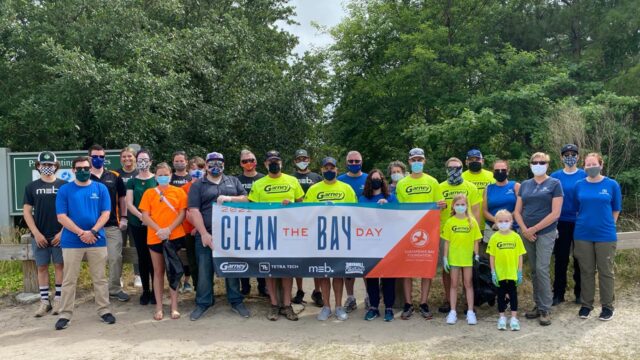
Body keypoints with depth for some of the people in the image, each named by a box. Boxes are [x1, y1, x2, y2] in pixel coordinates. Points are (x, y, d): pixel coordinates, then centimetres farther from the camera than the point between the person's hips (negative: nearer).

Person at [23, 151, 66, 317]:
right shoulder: (31, 187, 6)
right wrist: (36, 233, -6)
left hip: (59, 235, -1)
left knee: (59, 266, 2)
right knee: (42, 267, 6)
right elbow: (27, 212, 4)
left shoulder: (64, 185, 2)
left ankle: (58, 300, 10)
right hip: (39, 236, 2)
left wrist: (62, 232, -7)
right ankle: (44, 301, 13)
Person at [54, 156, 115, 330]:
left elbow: (105, 214, -1)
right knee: (69, 280, 5)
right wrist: (81, 233, -14)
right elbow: (61, 217, -6)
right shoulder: (64, 190, 1)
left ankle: (104, 310, 17)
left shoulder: (101, 188, 4)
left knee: (100, 278, 8)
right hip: (71, 242, -1)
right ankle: (65, 314, 13)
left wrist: (92, 232, -15)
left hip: (97, 240, 1)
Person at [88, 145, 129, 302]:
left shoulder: (114, 176, 6)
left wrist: (123, 218, 4)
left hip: (113, 224, 1)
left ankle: (115, 288, 11)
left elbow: (121, 198, 11)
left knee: (116, 257, -1)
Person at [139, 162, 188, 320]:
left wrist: (169, 229, -14)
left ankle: (174, 306, 10)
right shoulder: (149, 193, 6)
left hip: (174, 236, -1)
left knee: (172, 271, 3)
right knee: (158, 271, 9)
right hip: (155, 237, 1)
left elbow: (182, 214, -2)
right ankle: (159, 307, 15)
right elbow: (145, 216, 0)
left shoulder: (178, 192, 3)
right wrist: (158, 230, -14)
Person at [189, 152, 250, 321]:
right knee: (204, 270, 4)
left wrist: (230, 198, -12)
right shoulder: (198, 185, 3)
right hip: (206, 234, -1)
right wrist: (204, 234, -15)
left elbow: (246, 199, 7)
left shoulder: (233, 181, 12)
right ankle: (203, 303, 17)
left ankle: (236, 302, 20)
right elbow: (194, 211, -6)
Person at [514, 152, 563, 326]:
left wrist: (534, 229, -11)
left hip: (545, 233, -4)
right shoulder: (524, 185, 11)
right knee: (534, 270, 9)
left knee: (542, 269, -10)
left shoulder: (554, 184, -1)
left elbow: (555, 213, -9)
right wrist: (524, 230, -6)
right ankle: (538, 305, 18)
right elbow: (517, 211, 10)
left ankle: (545, 309, -1)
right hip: (526, 233, 4)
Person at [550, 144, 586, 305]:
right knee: (561, 259, 5)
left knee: (580, 259, 8)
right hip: (562, 223, 0)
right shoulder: (555, 176, 2)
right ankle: (558, 294, 15)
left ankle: (580, 293, 20)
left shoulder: (585, 175, 1)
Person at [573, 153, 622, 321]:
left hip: (606, 235, -1)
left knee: (606, 272, 6)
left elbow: (616, 210, 5)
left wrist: (608, 225, 3)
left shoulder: (612, 185, -2)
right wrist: (585, 222, 7)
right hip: (583, 235, 2)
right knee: (586, 271, 10)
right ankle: (586, 304, 20)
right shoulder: (579, 185, 3)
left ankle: (607, 306, 18)